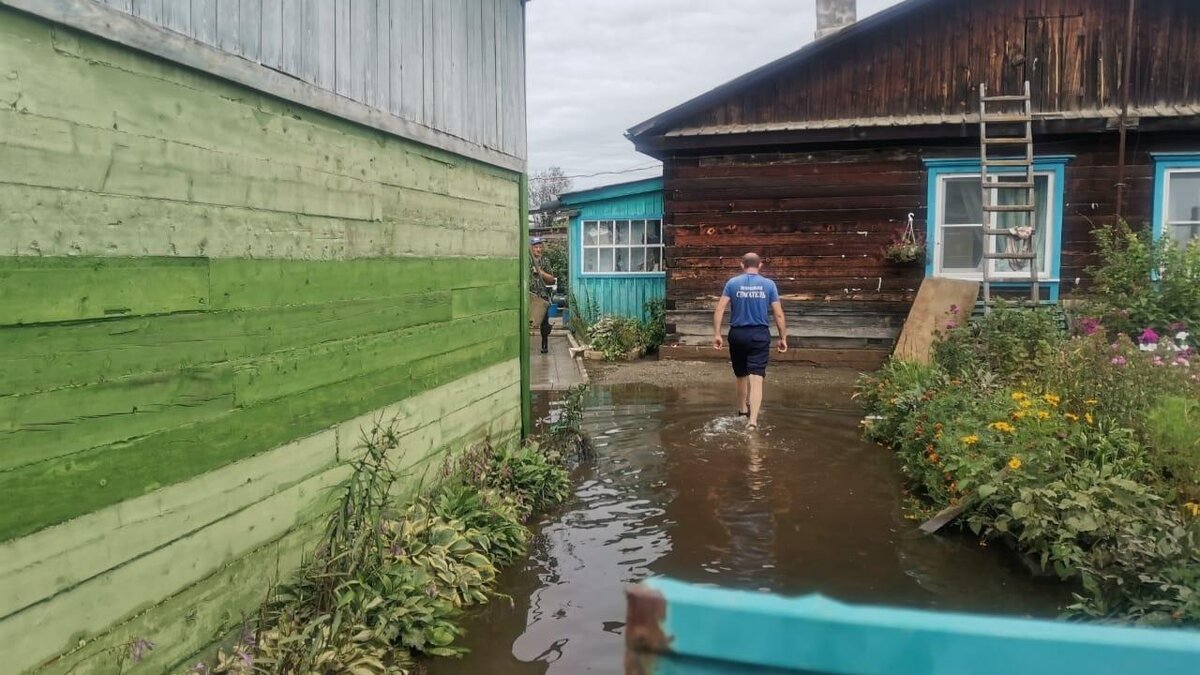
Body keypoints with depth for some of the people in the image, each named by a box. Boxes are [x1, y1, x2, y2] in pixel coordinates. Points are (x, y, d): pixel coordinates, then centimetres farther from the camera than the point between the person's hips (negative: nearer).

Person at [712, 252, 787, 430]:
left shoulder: (732, 283, 1)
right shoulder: (769, 284, 0)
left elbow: (719, 310, -7)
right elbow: (779, 314, 0)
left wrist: (716, 334, -4)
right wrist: (783, 338, 8)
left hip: (737, 335, 2)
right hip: (760, 335, -1)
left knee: (741, 376, 19)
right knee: (756, 379, -6)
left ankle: (742, 413, 37)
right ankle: (753, 421, -19)